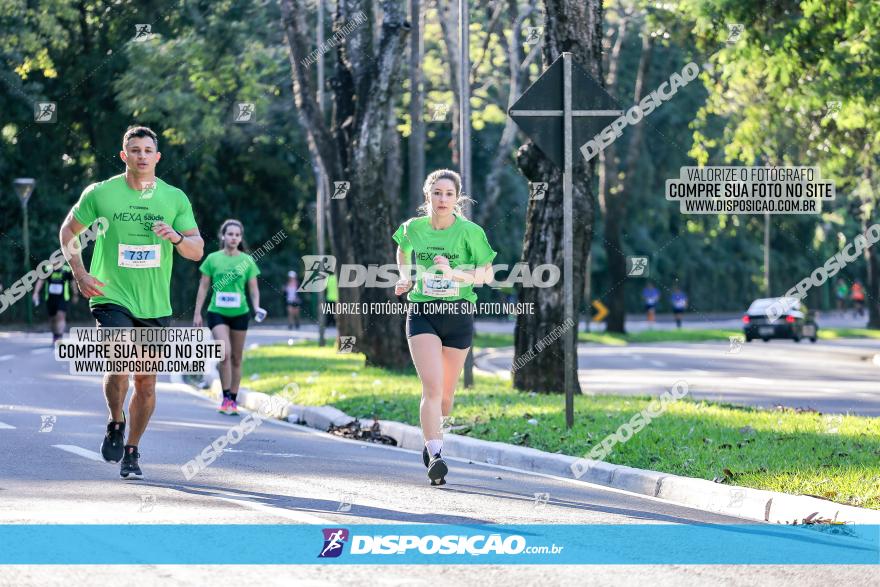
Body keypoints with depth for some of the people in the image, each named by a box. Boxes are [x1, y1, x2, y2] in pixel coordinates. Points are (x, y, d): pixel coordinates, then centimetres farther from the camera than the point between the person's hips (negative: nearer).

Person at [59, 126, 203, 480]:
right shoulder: (100, 194, -2)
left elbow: (197, 250, 4)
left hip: (155, 305, 3)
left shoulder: (175, 198, 4)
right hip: (111, 298, -3)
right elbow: (69, 230, 10)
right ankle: (116, 424, 6)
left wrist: (176, 238, -18)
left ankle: (132, 451, 22)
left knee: (146, 381, 6)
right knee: (119, 365, -21)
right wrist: (80, 274, -1)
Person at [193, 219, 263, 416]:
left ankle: (233, 401, 18)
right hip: (217, 312, -2)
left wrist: (257, 307, -11)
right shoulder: (213, 259, 1)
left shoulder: (247, 261, 3)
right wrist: (197, 313, 1)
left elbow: (253, 289, 7)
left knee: (236, 358, 7)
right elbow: (203, 288, 5)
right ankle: (226, 398, -12)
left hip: (240, 313, 2)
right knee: (225, 353, -19)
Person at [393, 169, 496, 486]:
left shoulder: (469, 231, -7)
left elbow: (487, 274, -5)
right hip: (422, 314, 0)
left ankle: (431, 441, 37)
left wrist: (454, 273, -19)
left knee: (446, 393, 10)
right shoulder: (413, 228, 0)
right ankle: (435, 457, -24)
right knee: (432, 387, -18)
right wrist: (405, 278, 9)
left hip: (459, 315, 0)